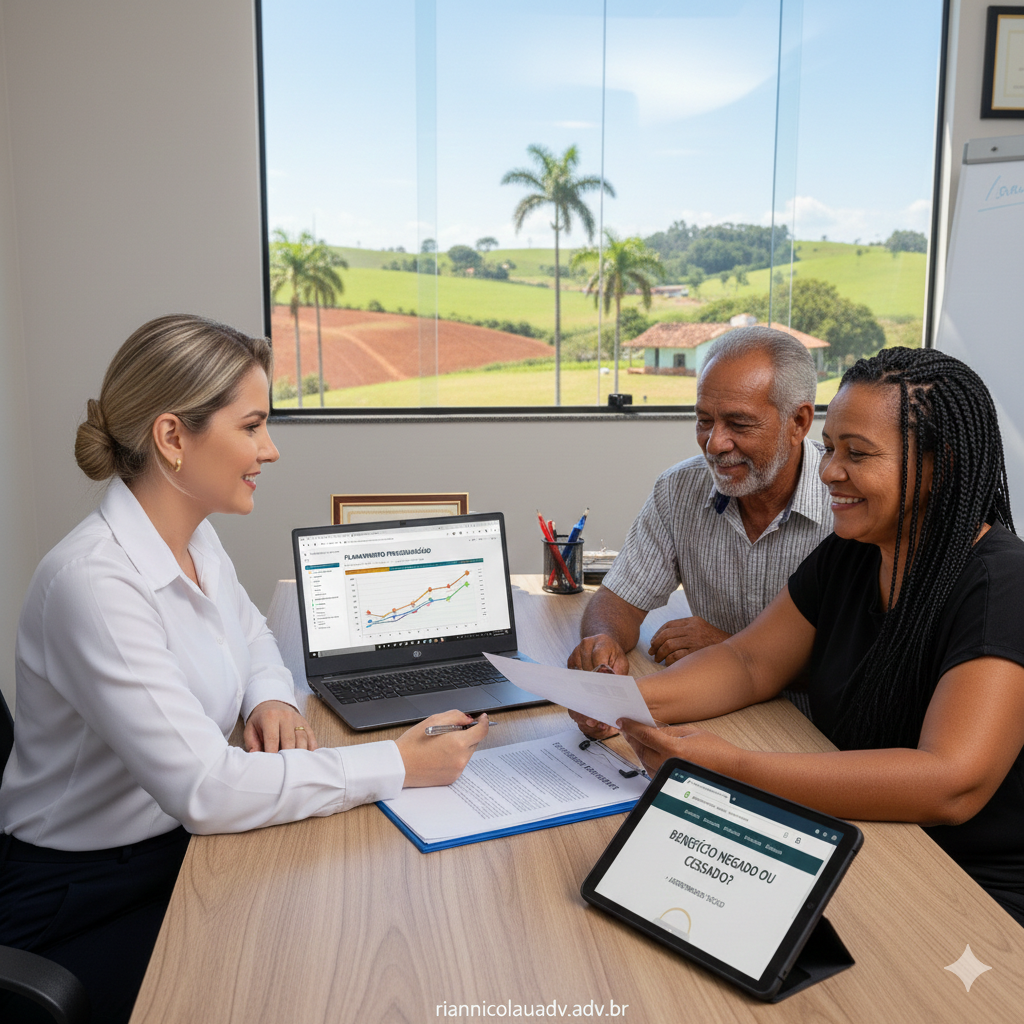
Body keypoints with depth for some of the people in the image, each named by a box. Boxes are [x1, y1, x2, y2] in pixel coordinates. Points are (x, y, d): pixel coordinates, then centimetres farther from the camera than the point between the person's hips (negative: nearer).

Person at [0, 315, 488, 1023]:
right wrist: (399, 765, -26)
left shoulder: (195, 539, -1)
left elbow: (252, 634, 19)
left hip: (179, 847, 7)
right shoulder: (95, 583, -28)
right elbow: (204, 789, -31)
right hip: (82, 905, -7)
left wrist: (270, 699, -4)